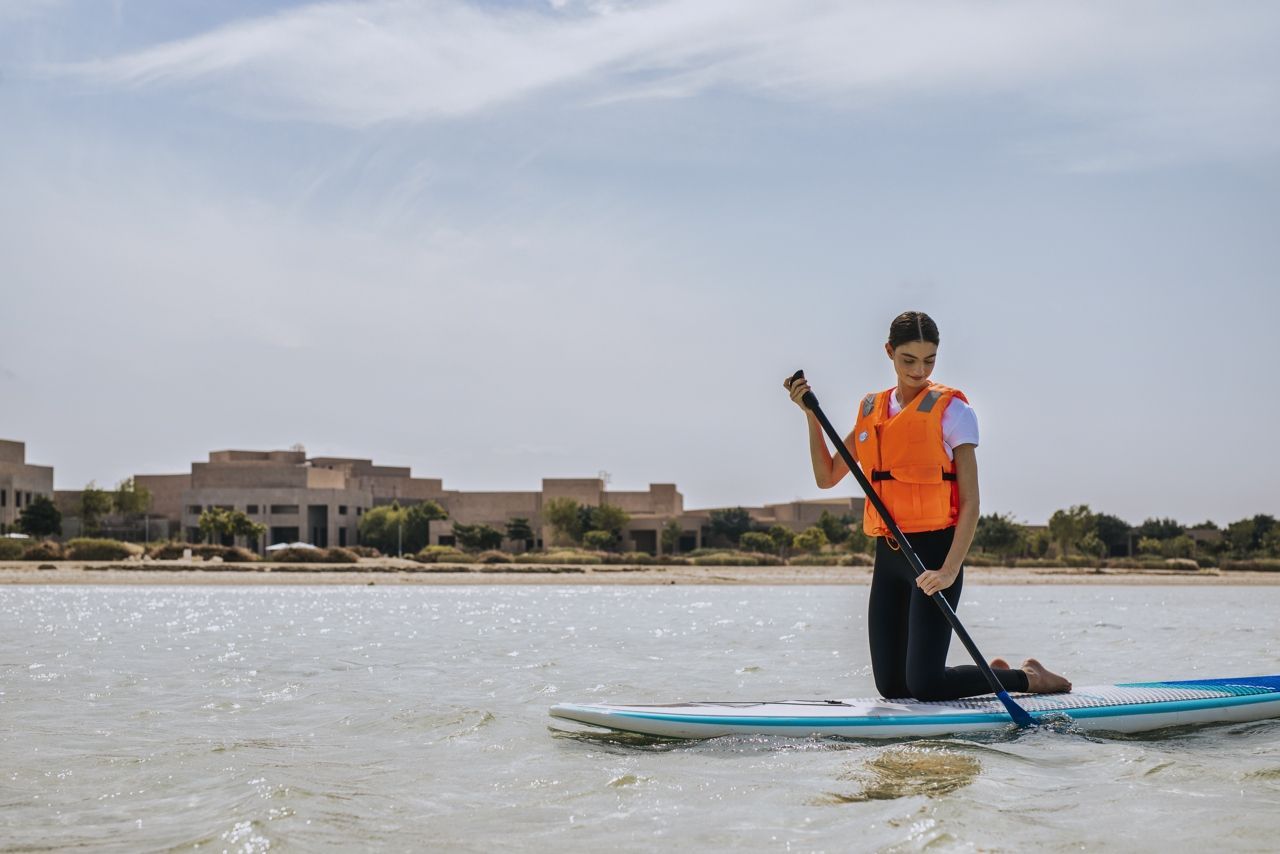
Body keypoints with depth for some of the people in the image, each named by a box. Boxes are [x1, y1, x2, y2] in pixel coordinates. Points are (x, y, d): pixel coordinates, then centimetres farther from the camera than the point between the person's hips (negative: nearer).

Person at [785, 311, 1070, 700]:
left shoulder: (951, 409, -5)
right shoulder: (871, 409, 12)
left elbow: (970, 502, -10)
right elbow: (827, 477, 15)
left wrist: (950, 570, -21)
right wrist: (811, 415, 4)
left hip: (933, 551, -6)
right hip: (888, 555, 6)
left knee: (923, 685, -10)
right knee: (890, 686, 8)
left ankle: (1029, 677, 12)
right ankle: (992, 672, 30)